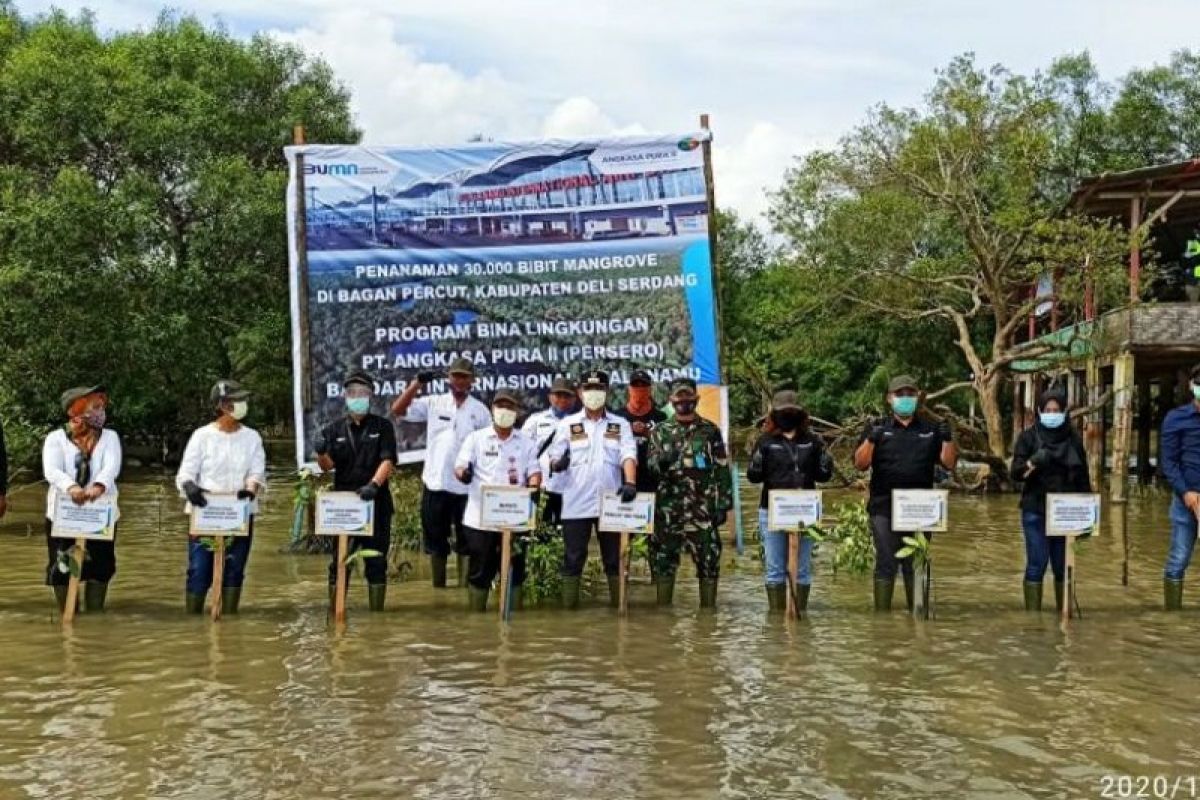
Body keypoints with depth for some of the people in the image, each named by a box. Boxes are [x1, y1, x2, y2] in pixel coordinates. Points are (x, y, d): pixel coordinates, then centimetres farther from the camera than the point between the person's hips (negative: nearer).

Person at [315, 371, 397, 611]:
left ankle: (376, 610, 13)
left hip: (376, 503, -1)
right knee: (339, 560, 1)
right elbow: (327, 465, 1)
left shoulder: (382, 427, 5)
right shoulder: (335, 429, 8)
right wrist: (320, 452, -22)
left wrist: (374, 484, -25)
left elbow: (387, 461, -7)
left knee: (376, 560, 5)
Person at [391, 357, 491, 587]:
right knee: (435, 539, 10)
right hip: (435, 483, 1)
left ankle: (464, 586, 14)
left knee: (465, 540, 6)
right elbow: (398, 410, -3)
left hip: (466, 486, -1)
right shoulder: (433, 403, 3)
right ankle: (438, 586, 20)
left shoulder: (480, 410, 2)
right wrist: (417, 383, -12)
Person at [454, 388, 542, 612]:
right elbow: (460, 466, -2)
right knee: (479, 572, 5)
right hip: (481, 518, -1)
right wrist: (463, 473, -26)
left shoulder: (527, 442, 10)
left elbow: (534, 471, 5)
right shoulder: (476, 438, 5)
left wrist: (534, 485, -19)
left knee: (514, 570, 6)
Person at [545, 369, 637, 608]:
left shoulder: (620, 425, 8)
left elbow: (628, 455, -5)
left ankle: (618, 603, 14)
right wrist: (558, 463, -20)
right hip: (576, 503, 0)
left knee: (614, 557, 6)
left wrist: (630, 483, -23)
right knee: (573, 557, 3)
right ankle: (569, 606, 9)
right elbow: (555, 459, 5)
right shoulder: (567, 424, 8)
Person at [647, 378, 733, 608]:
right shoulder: (660, 432, 9)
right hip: (667, 510, 1)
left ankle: (708, 609, 11)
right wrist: (660, 463, -19)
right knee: (664, 560, 5)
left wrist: (723, 504, -2)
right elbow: (649, 466, 5)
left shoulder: (710, 431, 6)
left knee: (709, 560, 1)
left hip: (703, 510, -1)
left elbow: (722, 470, 4)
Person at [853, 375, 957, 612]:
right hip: (884, 509, -2)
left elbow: (949, 463, 7)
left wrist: (947, 439, -9)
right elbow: (860, 464, -3)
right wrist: (870, 439, -18)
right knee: (886, 565, -2)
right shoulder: (877, 428, 6)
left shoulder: (931, 429, 12)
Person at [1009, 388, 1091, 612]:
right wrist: (1032, 463, -27)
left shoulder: (1074, 438, 7)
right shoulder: (1029, 436, 1)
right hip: (1036, 511, -2)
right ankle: (1032, 614, 1)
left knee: (1063, 565, 9)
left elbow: (1083, 476, 11)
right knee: (1037, 563, -5)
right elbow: (1016, 473, -6)